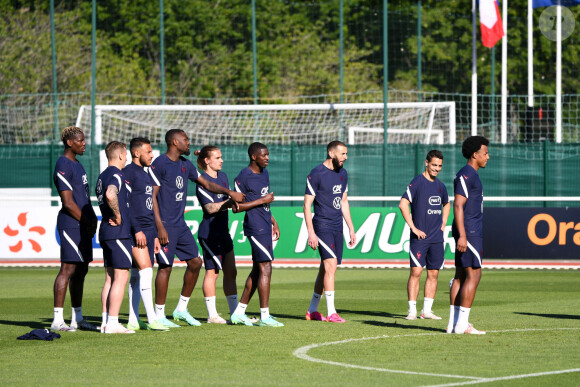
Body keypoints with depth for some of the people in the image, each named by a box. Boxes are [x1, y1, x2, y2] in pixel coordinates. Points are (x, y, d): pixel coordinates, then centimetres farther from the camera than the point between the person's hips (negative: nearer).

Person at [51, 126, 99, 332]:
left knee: (81, 270, 11)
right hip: (71, 224, -10)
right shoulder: (63, 166, -12)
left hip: (83, 226, 10)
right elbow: (68, 202, -16)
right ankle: (57, 320, -13)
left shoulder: (77, 164, 19)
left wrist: (92, 221, 11)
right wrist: (88, 222, -9)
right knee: (68, 269, -12)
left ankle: (77, 319, 17)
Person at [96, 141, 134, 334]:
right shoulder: (116, 175, -12)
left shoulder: (102, 176, 17)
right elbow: (111, 195, -30)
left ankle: (106, 321, 10)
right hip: (119, 232, -9)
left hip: (106, 231, 9)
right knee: (121, 277, -8)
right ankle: (112, 323, -12)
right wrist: (118, 216, -18)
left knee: (110, 278, 11)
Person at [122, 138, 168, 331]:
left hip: (148, 231, 9)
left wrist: (155, 235, 22)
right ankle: (152, 319, -16)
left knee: (137, 275, 9)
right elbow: (125, 204, -15)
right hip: (136, 231, -9)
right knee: (146, 271, -14)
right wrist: (137, 230, -20)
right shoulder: (128, 172, -8)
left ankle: (133, 321, 10)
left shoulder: (146, 174, 20)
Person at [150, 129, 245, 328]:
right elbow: (152, 196, -14)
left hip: (181, 225, 8)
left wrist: (229, 192, 15)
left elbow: (207, 184, 26)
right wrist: (160, 227, -18)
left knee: (195, 262, 7)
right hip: (166, 225, -8)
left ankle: (181, 309, 18)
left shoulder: (185, 164, 14)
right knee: (165, 267, -7)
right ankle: (159, 315, -1)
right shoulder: (159, 164, -11)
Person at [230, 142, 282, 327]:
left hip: (265, 227, 9)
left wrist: (274, 222, 23)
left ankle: (238, 313, 17)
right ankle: (264, 316, -10)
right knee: (265, 269, -11)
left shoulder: (264, 173, 15)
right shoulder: (243, 177, -13)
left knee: (257, 270, 11)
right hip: (255, 227, -9)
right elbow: (236, 207, -15)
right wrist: (262, 200, -15)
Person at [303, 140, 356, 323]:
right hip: (322, 226, -7)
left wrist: (351, 228, 20)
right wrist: (310, 232, -15)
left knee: (325, 269, 10)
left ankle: (312, 311, 19)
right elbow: (307, 204, -9)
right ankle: (331, 313, -18)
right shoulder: (316, 174, -10)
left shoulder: (342, 174, 13)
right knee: (331, 265, -17)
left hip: (337, 228, 8)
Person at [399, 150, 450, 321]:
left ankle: (427, 310, 10)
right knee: (416, 272, -9)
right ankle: (412, 310, -7)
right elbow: (403, 204, -15)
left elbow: (446, 204, 32)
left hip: (437, 238, 6)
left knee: (433, 273, 5)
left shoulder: (440, 185, 13)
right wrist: (413, 228, -16)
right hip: (420, 237, -6)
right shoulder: (417, 183, -7)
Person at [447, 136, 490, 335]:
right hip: (469, 232, -10)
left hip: (470, 233, 10)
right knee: (474, 274, -10)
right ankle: (462, 323, -12)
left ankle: (453, 322, 8)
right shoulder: (465, 175, -13)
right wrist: (462, 236, -24)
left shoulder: (471, 175, 18)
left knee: (461, 275, 8)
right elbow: (458, 206, -19)